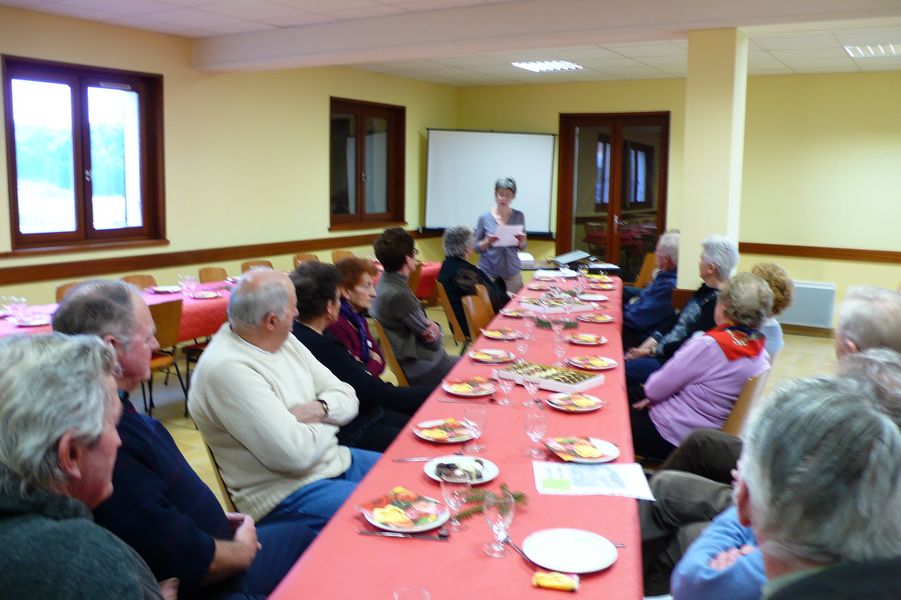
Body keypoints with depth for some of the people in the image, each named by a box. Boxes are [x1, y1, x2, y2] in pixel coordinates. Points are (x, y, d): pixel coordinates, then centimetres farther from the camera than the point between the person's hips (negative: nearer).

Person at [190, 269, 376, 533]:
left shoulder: (283, 340, 5)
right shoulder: (228, 369, -23)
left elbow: (346, 395, 8)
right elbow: (295, 454, -27)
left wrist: (319, 408, -14)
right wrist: (327, 423, -7)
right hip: (286, 496, -9)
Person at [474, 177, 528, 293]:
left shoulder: (519, 216, 2)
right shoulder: (484, 218, -3)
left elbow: (522, 247, 11)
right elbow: (476, 247, 4)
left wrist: (521, 241, -10)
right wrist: (488, 242, -15)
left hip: (512, 273, 2)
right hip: (488, 273, -2)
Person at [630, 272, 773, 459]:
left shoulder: (709, 345, -26)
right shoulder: (760, 354, -1)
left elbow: (655, 389, -17)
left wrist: (651, 393, 6)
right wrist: (656, 396, 9)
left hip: (673, 436, -8)